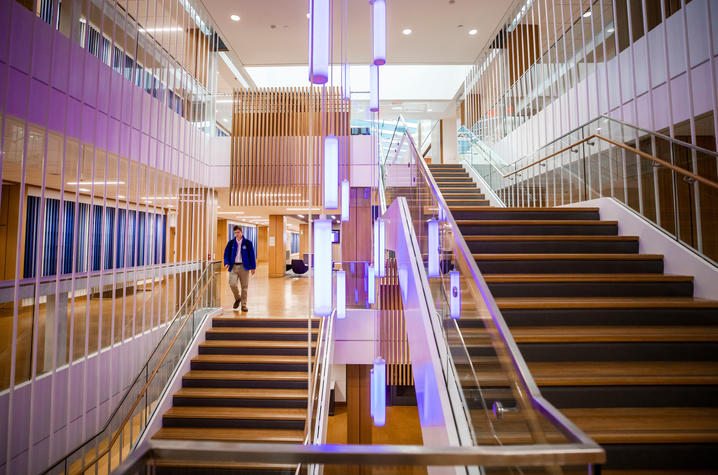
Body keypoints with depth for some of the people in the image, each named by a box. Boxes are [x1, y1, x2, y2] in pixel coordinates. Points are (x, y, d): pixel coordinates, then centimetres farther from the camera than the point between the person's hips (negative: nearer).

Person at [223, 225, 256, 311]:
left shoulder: (248, 243, 1)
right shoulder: (231, 243, 6)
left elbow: (252, 255, 3)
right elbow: (226, 254, 9)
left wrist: (253, 267, 0)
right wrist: (227, 263, -8)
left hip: (244, 267, -1)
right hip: (233, 266, 1)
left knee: (244, 286, 2)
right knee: (232, 284, -12)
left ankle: (243, 305, 14)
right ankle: (237, 298, 17)